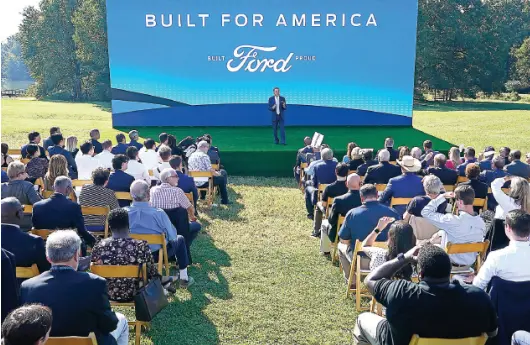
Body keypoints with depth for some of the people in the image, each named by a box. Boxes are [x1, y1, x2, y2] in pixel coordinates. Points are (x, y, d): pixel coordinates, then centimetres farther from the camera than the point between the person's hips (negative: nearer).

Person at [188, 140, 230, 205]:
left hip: (193, 182, 8)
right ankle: (224, 201, 14)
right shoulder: (204, 156, -15)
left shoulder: (191, 156, 9)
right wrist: (218, 173, 2)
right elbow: (210, 170, -20)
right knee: (222, 178, 7)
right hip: (203, 183, -8)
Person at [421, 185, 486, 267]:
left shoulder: (452, 221, -33)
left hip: (451, 265, -5)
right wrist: (439, 233, 10)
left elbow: (425, 212, -24)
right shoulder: (481, 222, -13)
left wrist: (443, 196, -17)